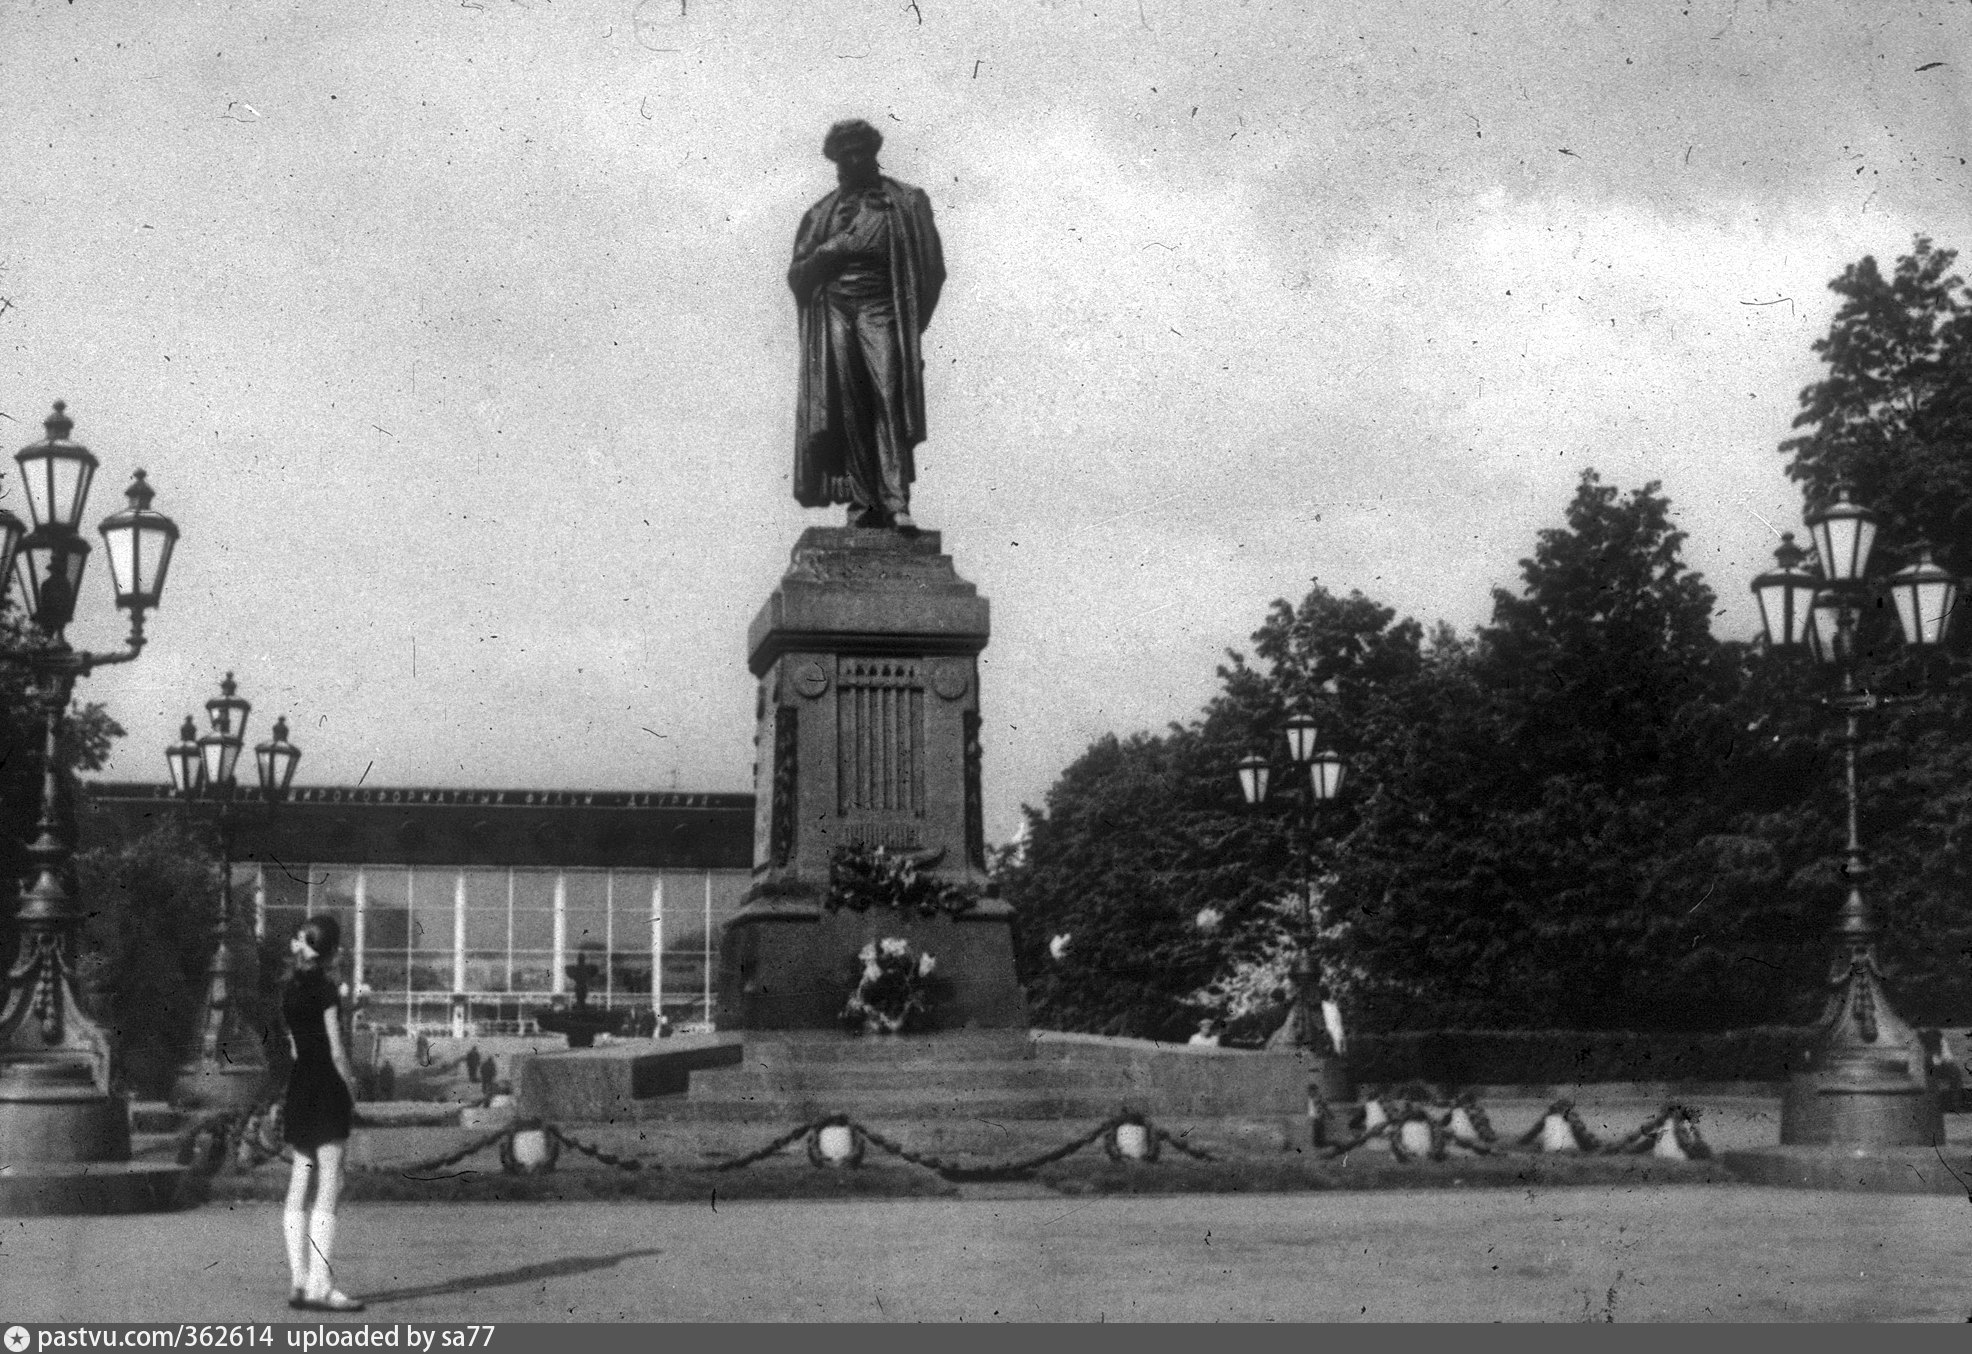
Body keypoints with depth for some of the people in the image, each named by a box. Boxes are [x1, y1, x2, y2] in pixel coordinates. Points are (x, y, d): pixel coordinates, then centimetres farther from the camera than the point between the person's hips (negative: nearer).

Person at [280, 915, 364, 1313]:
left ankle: (299, 1283, 11)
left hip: (298, 1086, 8)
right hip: (327, 1090, -8)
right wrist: (351, 1089, -2)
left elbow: (295, 1045, 13)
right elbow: (336, 1049, -13)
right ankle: (320, 1286, -9)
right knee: (329, 1189, -6)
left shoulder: (290, 989, 10)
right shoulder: (325, 989, -12)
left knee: (299, 1189, 8)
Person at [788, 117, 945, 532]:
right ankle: (862, 501, -4)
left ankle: (896, 501, -22)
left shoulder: (906, 202, 11)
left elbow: (931, 266, 7)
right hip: (835, 312, 3)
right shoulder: (822, 213, 19)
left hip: (881, 310, -3)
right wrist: (827, 252, -2)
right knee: (847, 408, -4)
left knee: (890, 397, -16)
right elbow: (798, 274, 16)